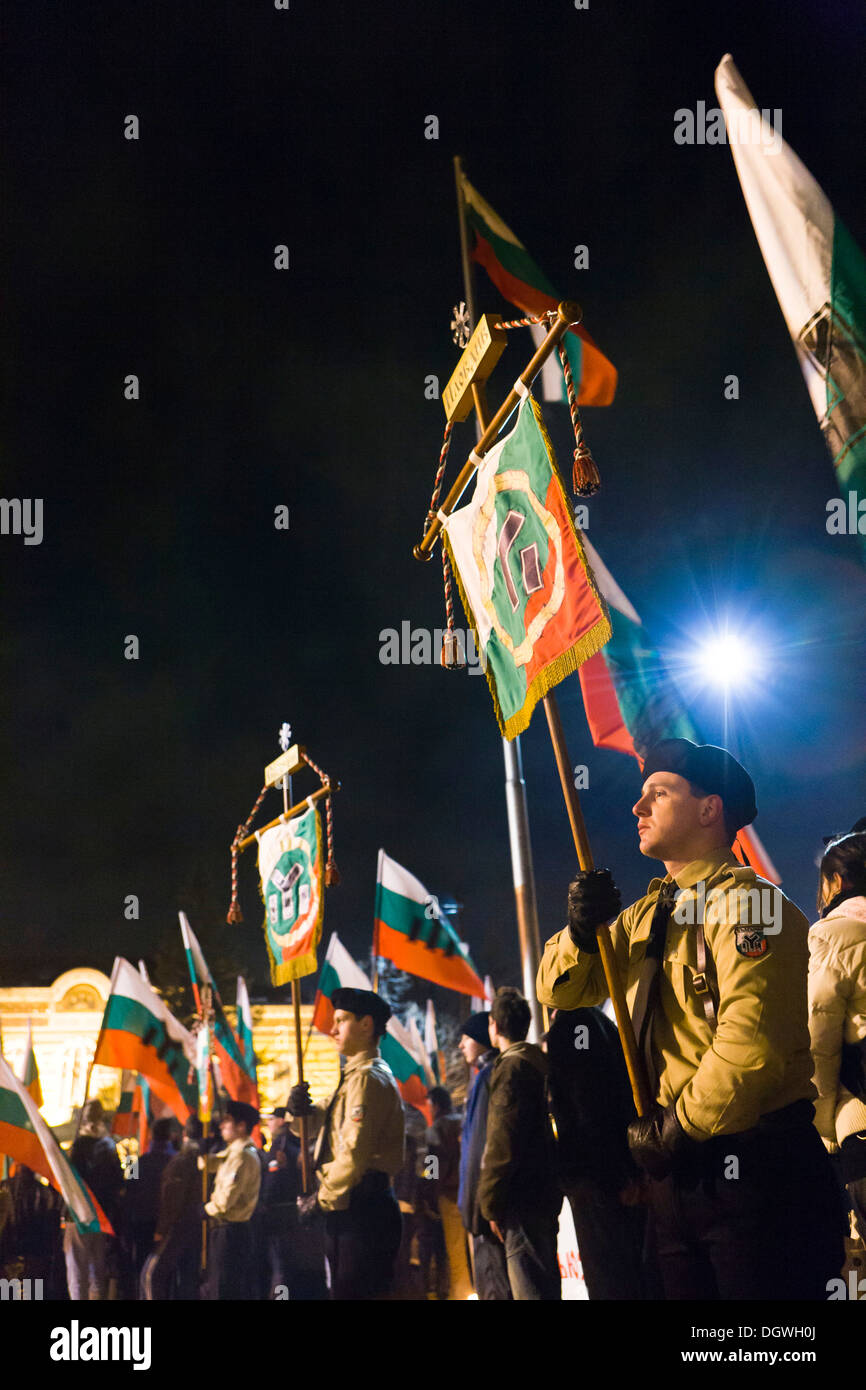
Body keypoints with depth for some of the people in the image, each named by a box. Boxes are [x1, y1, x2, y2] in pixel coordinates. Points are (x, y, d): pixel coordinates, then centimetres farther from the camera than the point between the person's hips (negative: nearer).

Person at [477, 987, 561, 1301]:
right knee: (546, 1286, 14)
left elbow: (503, 1145, -17)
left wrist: (491, 1203, -12)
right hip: (544, 1192, 10)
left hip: (522, 1199, -10)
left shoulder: (512, 1067, -13)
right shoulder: (539, 1061, 16)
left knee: (530, 1290, -12)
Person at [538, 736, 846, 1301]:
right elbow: (560, 991, 21)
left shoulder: (746, 903, -13)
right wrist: (582, 930, -1)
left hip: (751, 1167, -8)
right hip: (674, 1170, 8)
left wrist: (679, 1127, -15)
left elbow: (752, 1042, -25)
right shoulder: (645, 915, 16)